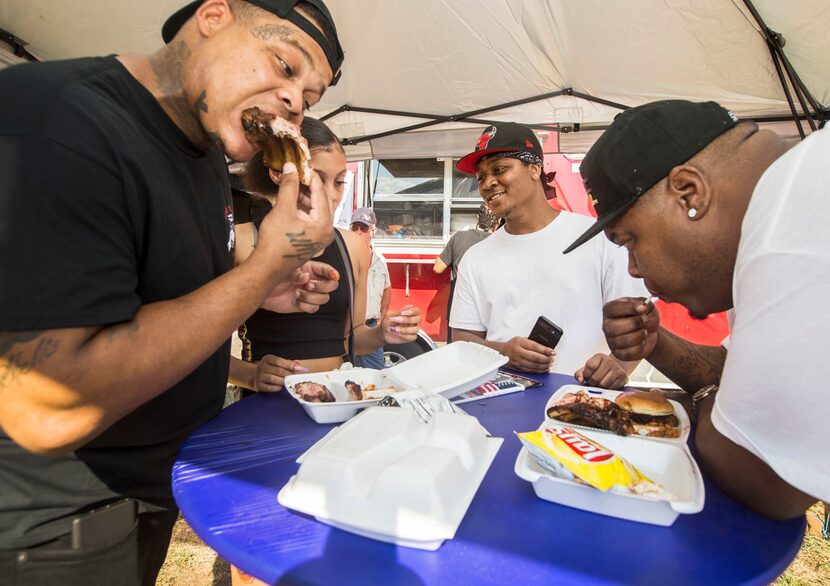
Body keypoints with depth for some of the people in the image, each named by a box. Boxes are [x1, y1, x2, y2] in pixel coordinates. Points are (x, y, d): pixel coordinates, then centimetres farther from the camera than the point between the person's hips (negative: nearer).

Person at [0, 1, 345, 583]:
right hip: (54, 522, -8)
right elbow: (50, 410, -34)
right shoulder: (52, 124, -28)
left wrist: (265, 293, -4)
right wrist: (268, 264, -30)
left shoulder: (207, 152, 1)